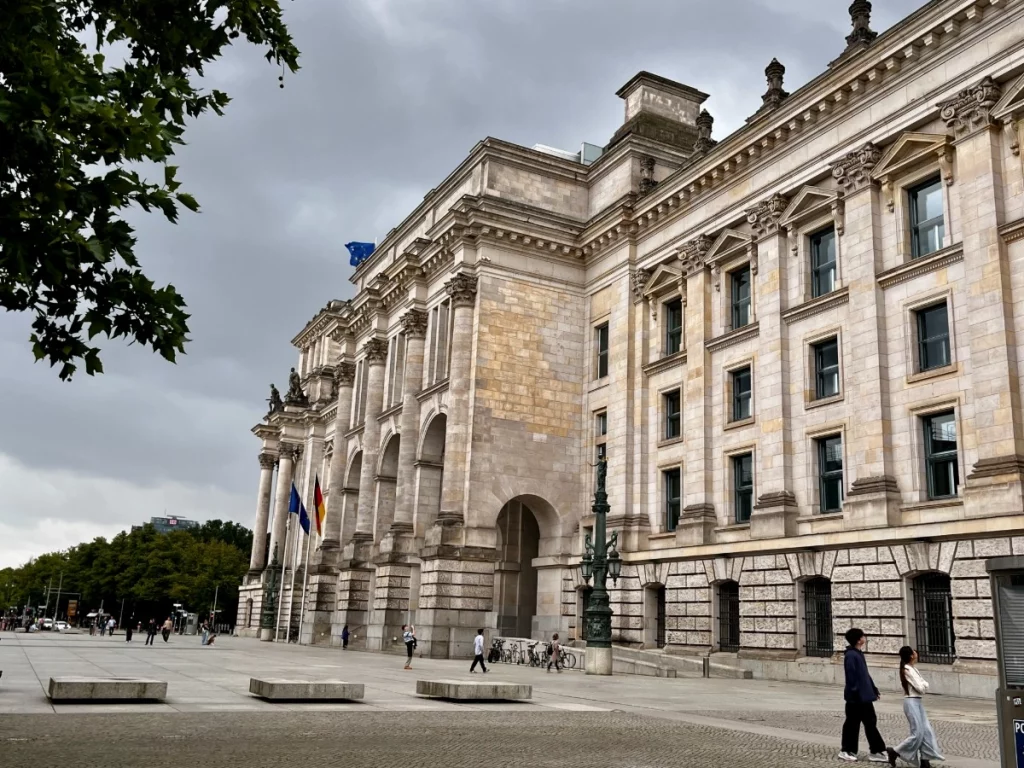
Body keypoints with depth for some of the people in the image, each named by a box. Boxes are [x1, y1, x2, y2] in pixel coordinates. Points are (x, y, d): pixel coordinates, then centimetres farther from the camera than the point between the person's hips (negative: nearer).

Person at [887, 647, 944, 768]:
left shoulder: (913, 668, 12)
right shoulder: (908, 670, -18)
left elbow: (922, 687, 16)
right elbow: (921, 688, -18)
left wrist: (923, 686, -5)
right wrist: (925, 685, 2)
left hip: (918, 702, 9)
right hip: (911, 702, -9)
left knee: (926, 731, 5)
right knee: (917, 733, -8)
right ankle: (894, 751, 2)